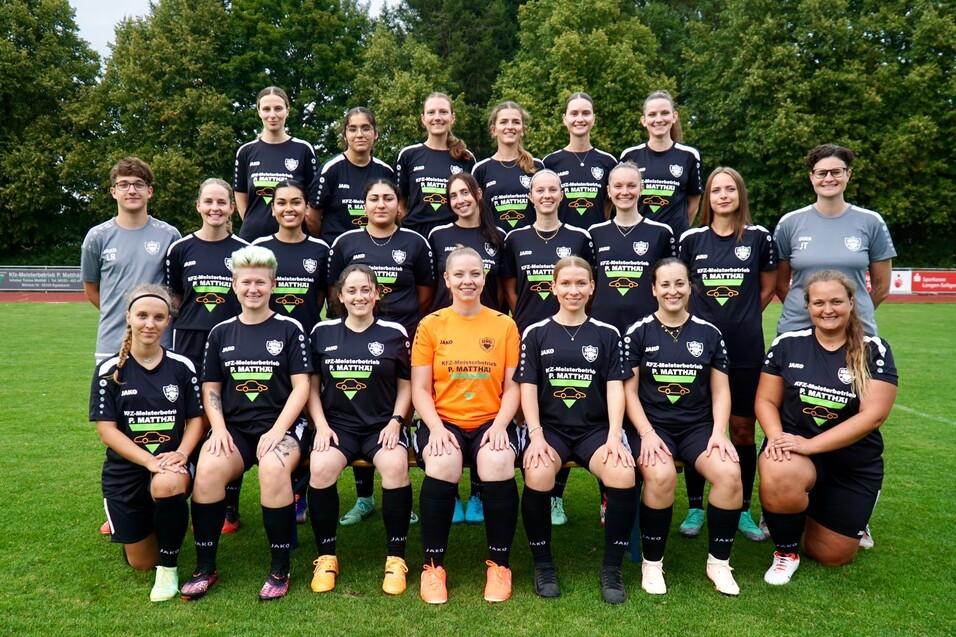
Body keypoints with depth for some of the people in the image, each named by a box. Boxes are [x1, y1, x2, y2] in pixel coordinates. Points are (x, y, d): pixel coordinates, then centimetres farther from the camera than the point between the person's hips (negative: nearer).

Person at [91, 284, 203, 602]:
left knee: (167, 485, -38)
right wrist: (150, 461, -22)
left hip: (172, 464, -1)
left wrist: (181, 454, -19)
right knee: (141, 562, 5)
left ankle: (168, 567, -13)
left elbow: (196, 418, 1)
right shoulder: (109, 370, -4)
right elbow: (106, 430, -8)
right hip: (126, 470, 1)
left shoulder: (182, 366, -1)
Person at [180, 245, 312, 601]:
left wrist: (277, 431, -14)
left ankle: (280, 569, -16)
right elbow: (210, 389, 13)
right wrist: (219, 428, -5)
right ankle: (205, 567, -9)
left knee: (273, 468, -34)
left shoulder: (290, 330, 3)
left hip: (281, 425, -3)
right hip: (234, 427, 3)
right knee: (208, 468, -27)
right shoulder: (220, 333, 12)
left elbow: (301, 387, -3)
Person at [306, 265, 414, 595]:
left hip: (382, 424, -1)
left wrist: (395, 421, -6)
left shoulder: (394, 333, 4)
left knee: (396, 466, -32)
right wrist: (321, 426, -3)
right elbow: (312, 386, 11)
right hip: (337, 423, 1)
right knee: (320, 467, -30)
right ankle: (326, 557, -7)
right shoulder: (322, 332, 8)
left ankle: (396, 558, -12)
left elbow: (406, 386, 9)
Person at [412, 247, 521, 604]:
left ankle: (499, 564, -8)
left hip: (491, 422, 0)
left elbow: (513, 386, 4)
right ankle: (433, 565, -11)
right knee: (442, 465, -33)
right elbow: (420, 389, 2)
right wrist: (436, 427, -15)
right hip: (443, 421, 0)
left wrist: (500, 425, -13)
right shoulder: (431, 325, 5)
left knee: (498, 465, -32)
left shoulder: (505, 325, 7)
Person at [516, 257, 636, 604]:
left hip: (595, 427, 1)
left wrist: (614, 436, -10)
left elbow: (615, 388, 3)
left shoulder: (607, 334, 10)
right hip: (550, 427, -1)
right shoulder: (535, 333, 8)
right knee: (537, 476, -32)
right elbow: (528, 388, 1)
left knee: (624, 476, -29)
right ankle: (543, 564, -7)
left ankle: (612, 568, -7)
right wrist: (536, 436, -12)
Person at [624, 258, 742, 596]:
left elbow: (720, 390, 8)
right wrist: (647, 434, -14)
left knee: (730, 474, -25)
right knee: (661, 475, -33)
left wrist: (719, 432, -6)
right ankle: (652, 562, -9)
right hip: (653, 424, -2)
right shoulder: (638, 332, 1)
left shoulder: (709, 333, 8)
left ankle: (718, 562, -2)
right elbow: (629, 390, -2)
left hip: (698, 426, 3)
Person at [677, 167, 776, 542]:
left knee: (742, 428, 7)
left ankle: (743, 511, 21)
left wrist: (741, 317, 6)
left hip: (745, 349, 0)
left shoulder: (759, 237, 2)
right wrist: (711, 315, 5)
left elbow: (768, 288, 11)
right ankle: (695, 508, 18)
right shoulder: (691, 239, 3)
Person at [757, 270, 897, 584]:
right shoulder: (788, 344, -3)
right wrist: (776, 437, -21)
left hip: (854, 463, 1)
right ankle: (786, 550, -5)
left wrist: (811, 445, -22)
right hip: (795, 449, -1)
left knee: (831, 556, 7)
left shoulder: (875, 350, -7)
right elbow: (766, 400, 0)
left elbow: (873, 414, -15)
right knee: (778, 483, -38)